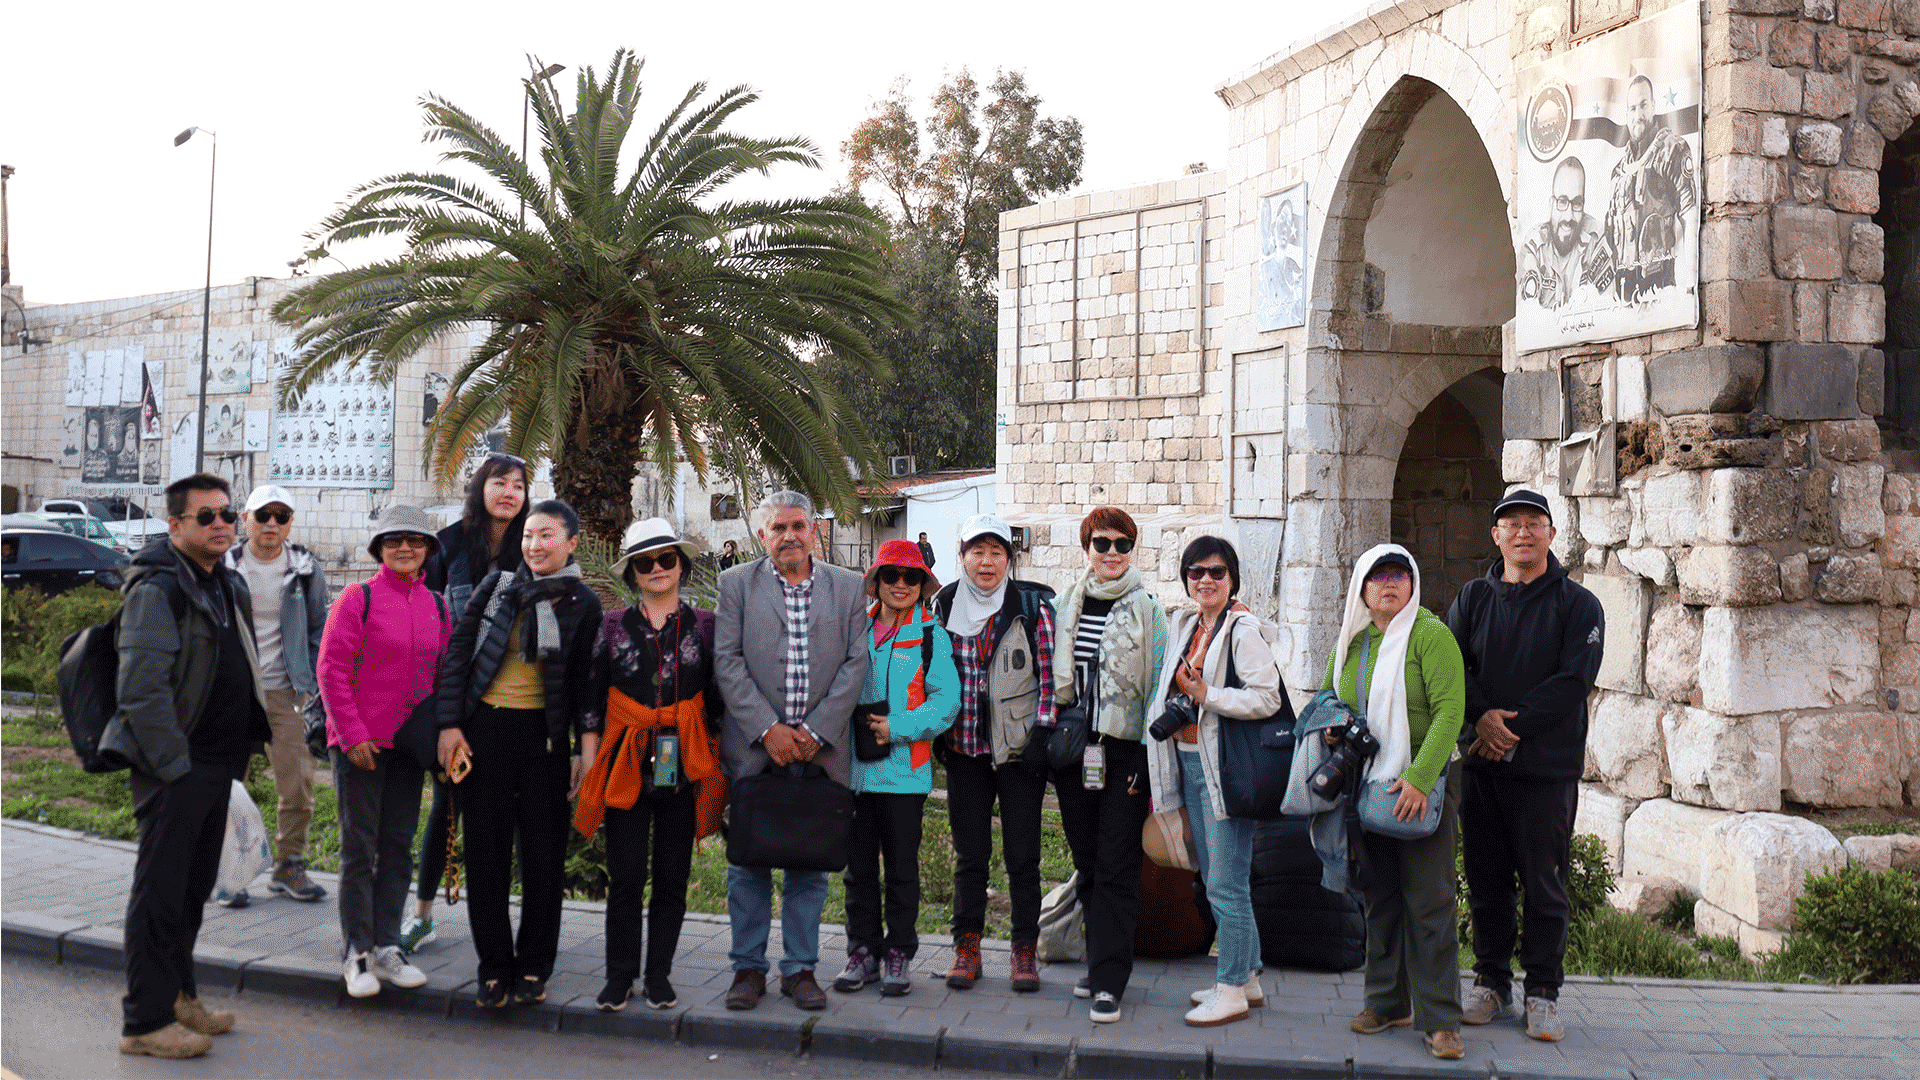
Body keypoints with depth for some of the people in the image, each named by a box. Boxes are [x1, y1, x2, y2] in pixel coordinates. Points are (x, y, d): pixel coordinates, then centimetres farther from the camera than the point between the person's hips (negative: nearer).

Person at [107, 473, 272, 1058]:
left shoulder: (230, 585, 14)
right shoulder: (156, 589, -14)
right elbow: (141, 688, -20)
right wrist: (175, 765, -19)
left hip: (218, 765, 8)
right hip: (174, 768, -8)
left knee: (194, 888, 18)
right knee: (160, 893, -1)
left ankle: (177, 995, 31)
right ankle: (146, 1021, 8)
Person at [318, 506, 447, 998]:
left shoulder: (437, 606, 7)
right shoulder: (357, 599, -7)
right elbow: (332, 670, -9)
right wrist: (352, 735, -12)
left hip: (410, 744, 5)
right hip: (360, 744, -4)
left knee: (398, 846, 9)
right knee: (359, 847, 2)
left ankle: (386, 947, 19)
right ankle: (356, 953, 10)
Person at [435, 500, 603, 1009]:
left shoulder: (583, 604, 2)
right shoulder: (496, 586, 3)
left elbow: (584, 681, 4)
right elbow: (457, 654, 4)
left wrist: (587, 748, -3)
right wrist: (449, 726, -4)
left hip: (544, 734, -1)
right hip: (484, 731, 1)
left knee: (544, 856, 4)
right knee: (486, 854, 5)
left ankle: (533, 970, 18)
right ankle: (494, 968, 17)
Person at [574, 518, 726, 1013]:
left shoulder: (704, 625, 5)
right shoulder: (613, 626, 5)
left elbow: (717, 699, 7)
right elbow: (592, 696, 8)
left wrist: (716, 767, 4)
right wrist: (589, 760, 5)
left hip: (684, 767, 0)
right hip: (627, 765, 0)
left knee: (672, 876, 7)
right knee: (625, 877, 0)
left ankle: (659, 973, 19)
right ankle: (620, 975, 13)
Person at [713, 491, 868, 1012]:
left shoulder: (847, 587, 8)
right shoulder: (736, 583, 5)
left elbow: (855, 663, 2)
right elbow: (728, 661, -2)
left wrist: (815, 733, -8)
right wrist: (767, 729, -12)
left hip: (821, 749, 1)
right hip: (754, 748, -1)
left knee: (810, 864, 7)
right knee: (749, 861, 5)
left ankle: (800, 968, 18)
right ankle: (749, 967, 17)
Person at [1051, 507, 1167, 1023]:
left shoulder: (1148, 609, 0)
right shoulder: (1066, 605, 10)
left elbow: (1157, 685, -2)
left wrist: (1149, 756, -8)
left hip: (1125, 750, -4)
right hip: (1072, 748, 4)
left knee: (1116, 867, -4)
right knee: (1087, 862, 10)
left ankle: (1109, 981, -2)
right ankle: (1102, 963, 23)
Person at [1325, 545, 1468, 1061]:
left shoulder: (1430, 634, -10)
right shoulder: (1352, 642, 9)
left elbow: (1449, 710, -17)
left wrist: (1419, 777, -24)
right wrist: (1328, 726, -1)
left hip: (1424, 784, -6)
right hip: (1368, 783, 6)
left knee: (1429, 898, -5)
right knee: (1380, 896, 12)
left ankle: (1439, 1019, 2)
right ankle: (1389, 1002, 23)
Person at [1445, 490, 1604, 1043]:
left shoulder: (1578, 604, 2)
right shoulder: (1474, 597, 11)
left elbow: (1572, 681, -9)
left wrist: (1512, 727, -15)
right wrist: (1482, 716, -15)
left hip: (1547, 766, -3)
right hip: (1480, 763, 3)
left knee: (1543, 882, 1)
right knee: (1485, 878, 8)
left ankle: (1543, 991, 12)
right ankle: (1490, 981, 20)